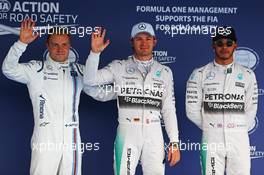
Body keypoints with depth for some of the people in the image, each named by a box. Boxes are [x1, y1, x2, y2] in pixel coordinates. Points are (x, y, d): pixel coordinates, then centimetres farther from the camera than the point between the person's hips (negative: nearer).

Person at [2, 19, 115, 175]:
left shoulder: (79, 70, 12)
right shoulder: (36, 69, 2)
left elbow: (101, 93, 16)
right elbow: (9, 70, -12)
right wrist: (22, 42, -22)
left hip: (71, 139, 3)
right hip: (45, 140, -3)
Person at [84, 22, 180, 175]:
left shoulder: (165, 72, 10)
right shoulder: (119, 67, 4)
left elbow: (169, 109, 9)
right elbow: (90, 80, -6)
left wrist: (174, 143, 5)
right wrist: (95, 52, -18)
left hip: (154, 133, 2)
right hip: (127, 131, -1)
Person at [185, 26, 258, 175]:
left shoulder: (247, 75, 7)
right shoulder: (200, 74, 2)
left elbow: (251, 110, 9)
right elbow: (192, 110, 2)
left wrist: (239, 130, 7)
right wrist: (210, 128, 5)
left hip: (239, 139, 1)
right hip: (211, 139, -1)